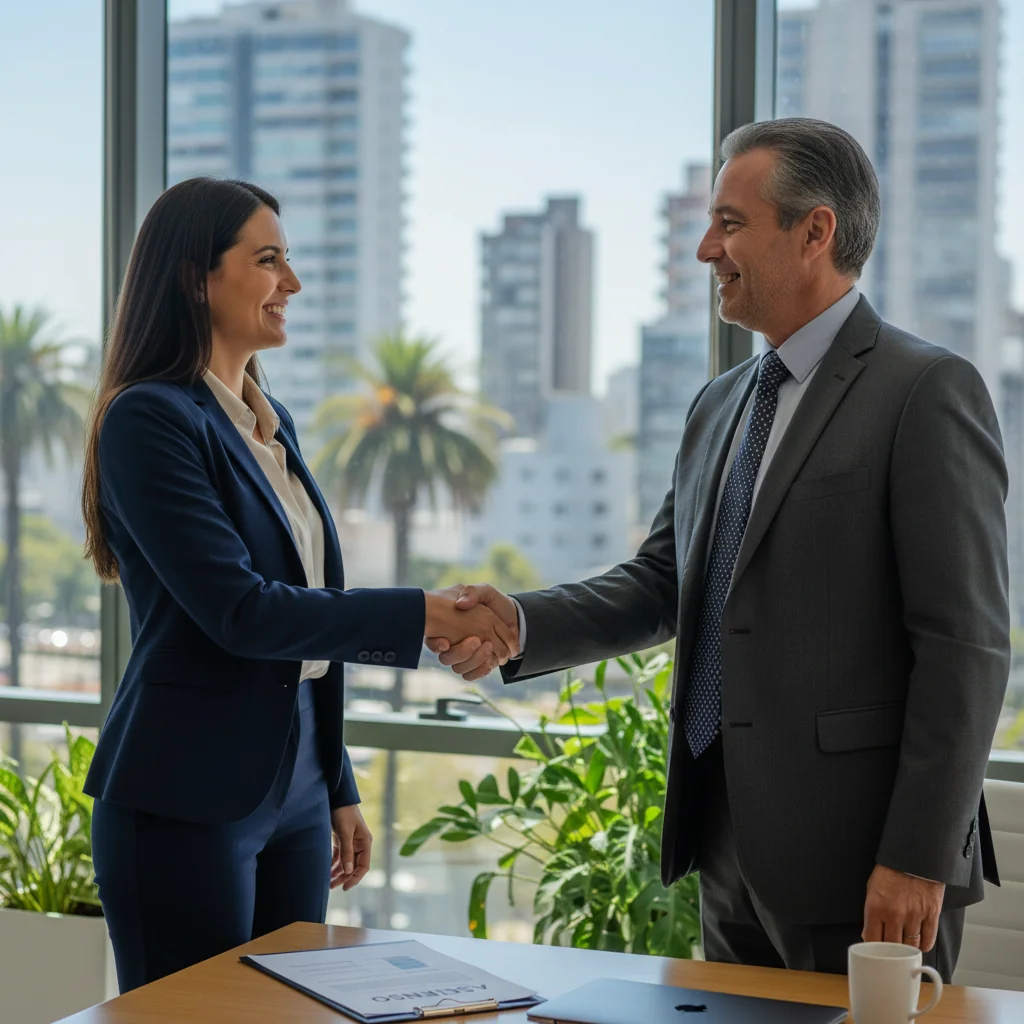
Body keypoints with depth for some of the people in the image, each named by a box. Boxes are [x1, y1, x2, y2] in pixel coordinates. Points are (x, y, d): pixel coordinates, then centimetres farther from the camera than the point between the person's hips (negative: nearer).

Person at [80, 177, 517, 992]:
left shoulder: (271, 423, 13)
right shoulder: (149, 420, -12)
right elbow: (239, 611, -20)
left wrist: (339, 788, 19)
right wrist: (422, 617, -20)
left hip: (293, 792, 8)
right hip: (187, 803, -8)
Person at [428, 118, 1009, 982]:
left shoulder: (927, 392, -10)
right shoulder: (720, 406, 15)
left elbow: (965, 646, -14)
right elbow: (661, 584, 15)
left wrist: (918, 858, -18)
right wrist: (521, 623, -3)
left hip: (860, 860, -7)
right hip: (732, 850, 8)